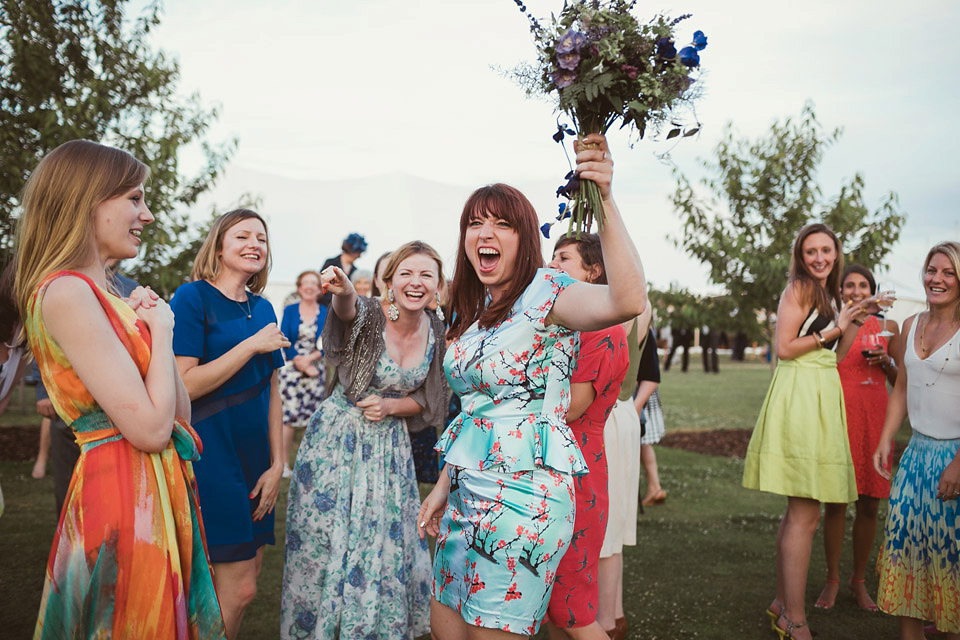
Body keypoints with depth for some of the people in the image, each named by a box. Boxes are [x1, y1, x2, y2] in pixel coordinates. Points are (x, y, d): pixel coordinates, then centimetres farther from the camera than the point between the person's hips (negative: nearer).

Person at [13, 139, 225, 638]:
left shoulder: (101, 294, 13)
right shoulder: (66, 292, -15)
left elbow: (180, 414, 13)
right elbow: (150, 428, -21)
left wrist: (149, 323, 4)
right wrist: (161, 330, -8)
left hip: (158, 492, 9)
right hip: (121, 495, -9)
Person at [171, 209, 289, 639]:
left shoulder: (262, 309, 10)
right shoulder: (193, 298, -9)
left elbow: (271, 391, 12)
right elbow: (183, 386, -18)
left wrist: (277, 464, 6)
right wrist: (252, 345, -17)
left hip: (255, 455, 7)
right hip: (211, 453, -7)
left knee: (248, 574, 11)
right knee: (238, 588, -5)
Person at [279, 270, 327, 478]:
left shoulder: (326, 313, 6)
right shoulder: (290, 310, 4)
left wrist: (310, 359, -14)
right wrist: (299, 362, -12)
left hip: (316, 371, 2)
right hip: (292, 370, -2)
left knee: (312, 418, 3)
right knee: (289, 416, -8)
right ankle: (284, 464, -1)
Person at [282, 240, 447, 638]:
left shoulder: (436, 333, -3)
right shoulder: (370, 314, -17)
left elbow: (428, 400, 5)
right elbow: (349, 309, -42)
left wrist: (390, 405, -14)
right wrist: (343, 290, -65)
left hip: (390, 445, 4)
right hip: (337, 438, -4)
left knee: (386, 545, 12)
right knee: (325, 541, 7)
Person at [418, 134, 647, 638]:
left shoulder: (544, 294, -12)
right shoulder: (471, 312, 12)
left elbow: (628, 301, -34)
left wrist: (604, 202, -40)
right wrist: (444, 484, 17)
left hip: (524, 494, -8)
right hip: (468, 492, 8)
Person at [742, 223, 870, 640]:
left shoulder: (828, 294, 21)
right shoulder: (799, 289, -6)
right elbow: (784, 348, -13)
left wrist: (854, 321, 10)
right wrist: (835, 329, -9)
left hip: (822, 398, 10)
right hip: (799, 397, -10)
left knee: (800, 510, 13)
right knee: (805, 514, -10)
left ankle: (782, 604, 22)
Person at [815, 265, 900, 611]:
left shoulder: (888, 327, 10)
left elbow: (899, 382, 12)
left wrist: (884, 361, -6)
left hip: (875, 417, 2)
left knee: (869, 505, 4)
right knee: (835, 502, -1)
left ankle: (858, 580, 20)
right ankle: (832, 579, 14)